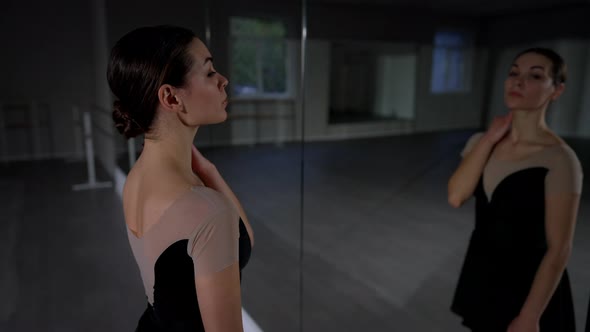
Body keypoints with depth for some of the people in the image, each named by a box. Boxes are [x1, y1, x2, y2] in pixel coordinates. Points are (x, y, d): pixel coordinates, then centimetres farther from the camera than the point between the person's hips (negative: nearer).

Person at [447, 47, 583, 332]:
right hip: (482, 275, 5)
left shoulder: (559, 160, -20)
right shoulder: (483, 142, -3)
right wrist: (489, 139, -16)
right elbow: (456, 197, -16)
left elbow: (558, 250, -18)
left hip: (527, 285, -5)